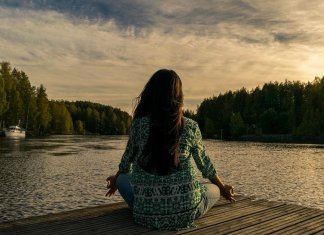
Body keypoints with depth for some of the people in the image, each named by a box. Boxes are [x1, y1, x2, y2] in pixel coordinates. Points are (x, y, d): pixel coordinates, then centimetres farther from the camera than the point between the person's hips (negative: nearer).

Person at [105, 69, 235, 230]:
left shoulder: (138, 124, -4)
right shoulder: (191, 127, -4)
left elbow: (127, 160, 11)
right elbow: (204, 164, 10)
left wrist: (115, 179, 34)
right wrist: (223, 188, 30)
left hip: (146, 213, 0)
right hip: (185, 212, 0)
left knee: (122, 179, 27)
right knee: (214, 190, 29)